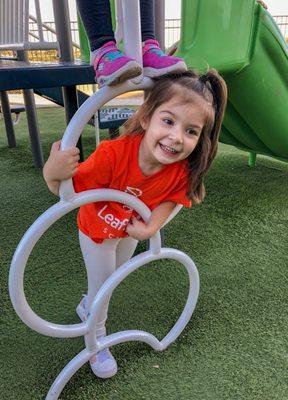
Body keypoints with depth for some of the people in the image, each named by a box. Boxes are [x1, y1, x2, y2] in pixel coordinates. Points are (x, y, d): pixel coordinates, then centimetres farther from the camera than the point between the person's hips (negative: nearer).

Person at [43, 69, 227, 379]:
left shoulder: (181, 170, -33)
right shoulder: (113, 153, -43)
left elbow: (170, 198, -15)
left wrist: (152, 226, -31)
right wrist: (52, 174, -58)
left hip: (131, 229, 5)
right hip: (97, 229, -4)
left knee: (113, 276, 29)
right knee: (101, 282, 14)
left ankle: (87, 306, 65)